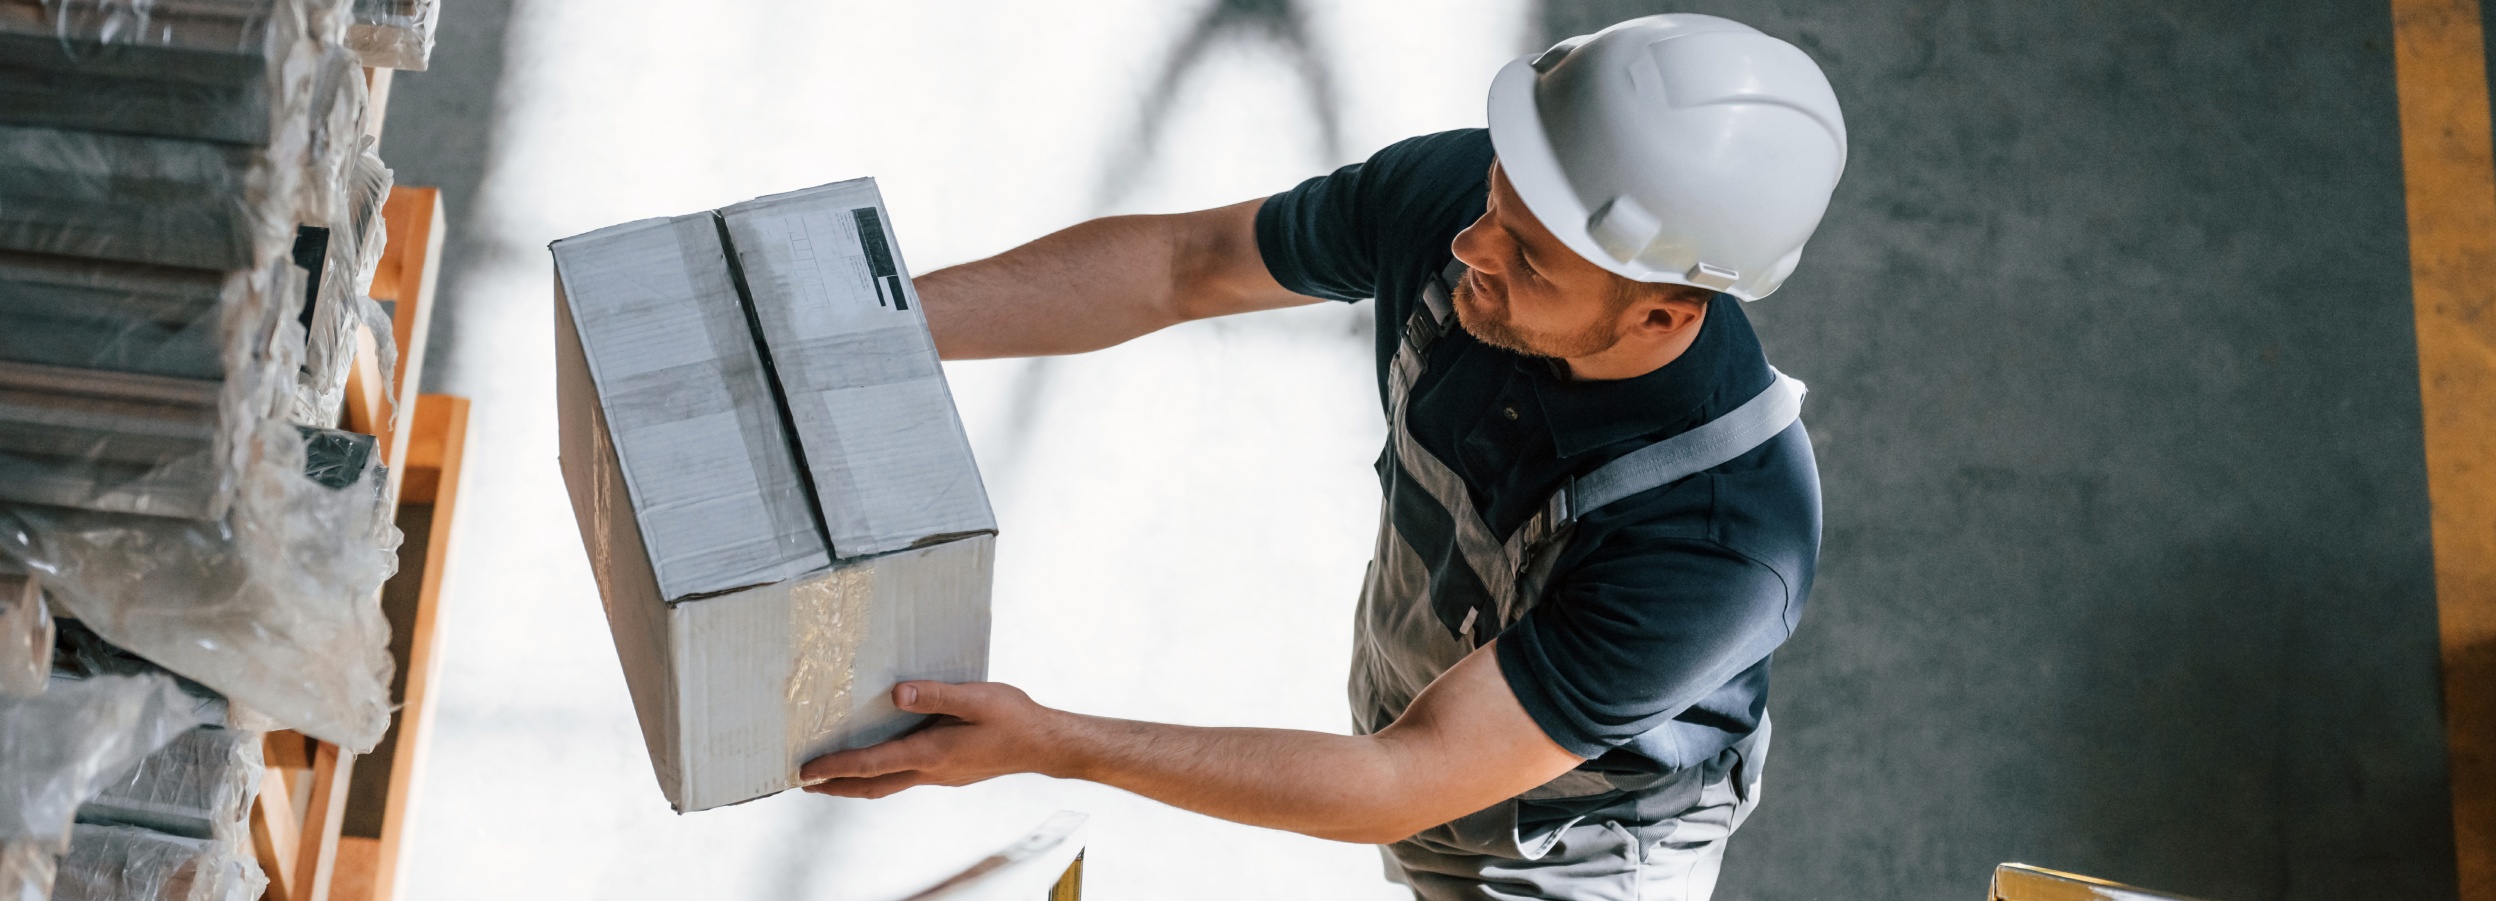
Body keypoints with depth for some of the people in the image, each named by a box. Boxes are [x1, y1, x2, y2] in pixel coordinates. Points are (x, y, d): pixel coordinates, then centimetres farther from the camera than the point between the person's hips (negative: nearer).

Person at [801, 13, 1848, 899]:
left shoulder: (1721, 548, -46)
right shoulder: (1450, 191, -30)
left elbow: (1399, 789, -39)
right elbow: (1181, 262, -14)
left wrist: (1046, 745, -42)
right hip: (1417, 696, 6)